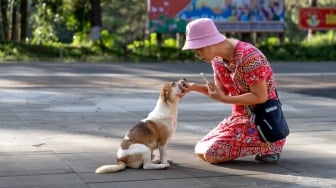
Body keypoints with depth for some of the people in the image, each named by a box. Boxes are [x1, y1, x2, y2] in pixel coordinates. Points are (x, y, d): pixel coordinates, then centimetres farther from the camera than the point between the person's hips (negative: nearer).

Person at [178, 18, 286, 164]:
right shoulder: (217, 57, -1)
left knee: (211, 154, -17)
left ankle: (267, 146, 0)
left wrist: (224, 100, -24)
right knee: (200, 151, 8)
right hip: (241, 116, 9)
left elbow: (260, 97, -23)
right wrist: (192, 87, -5)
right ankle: (255, 143, 13)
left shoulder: (248, 57, -27)